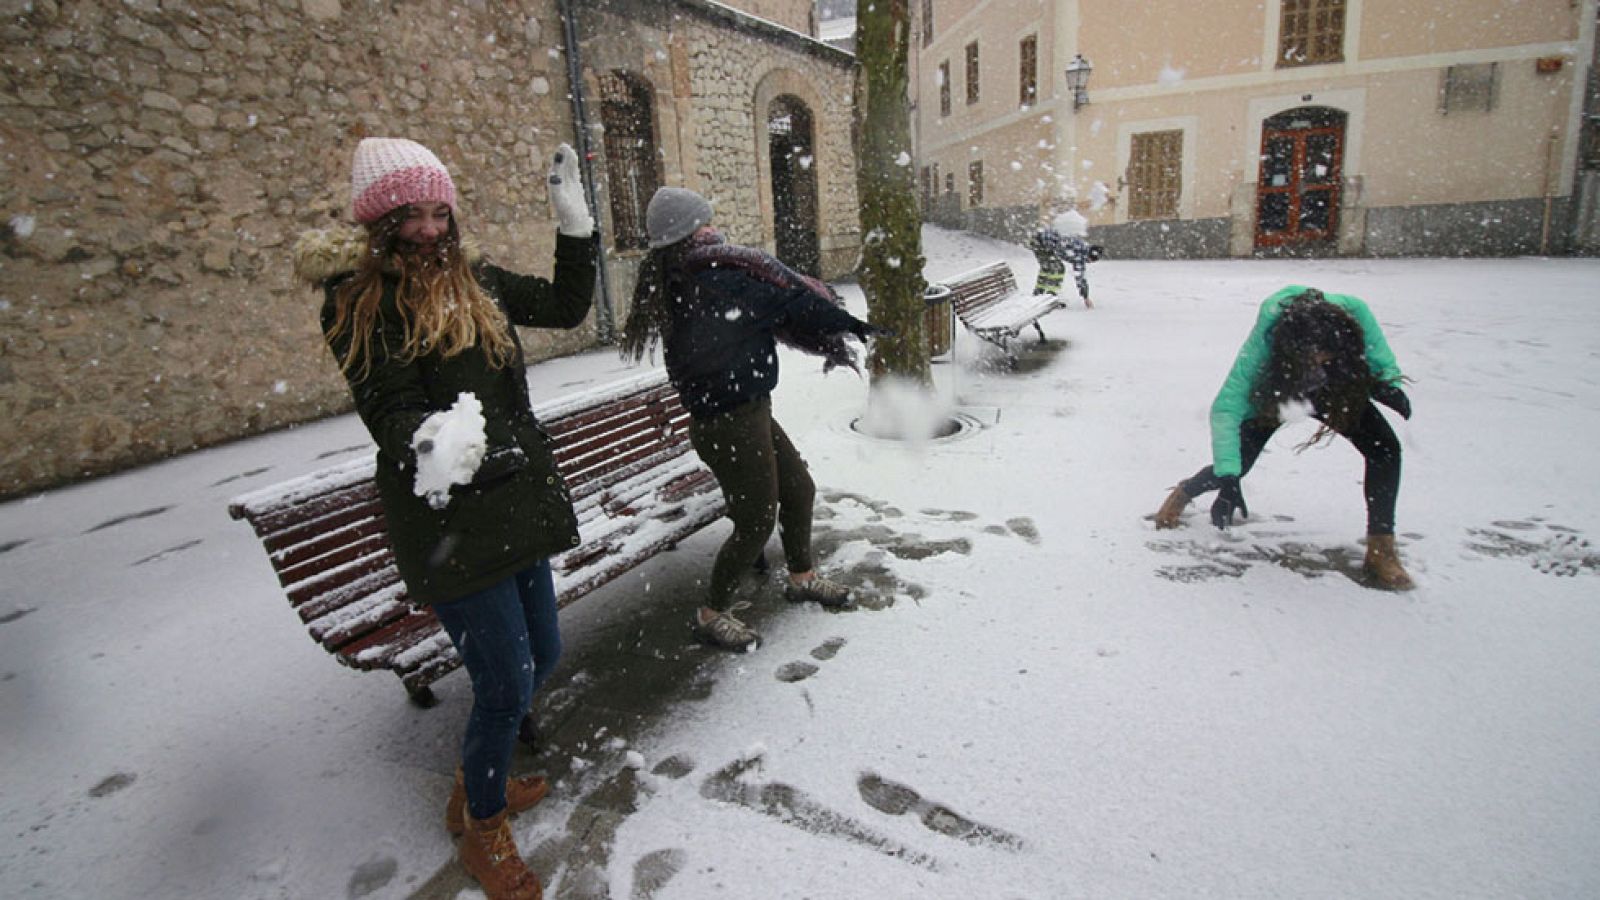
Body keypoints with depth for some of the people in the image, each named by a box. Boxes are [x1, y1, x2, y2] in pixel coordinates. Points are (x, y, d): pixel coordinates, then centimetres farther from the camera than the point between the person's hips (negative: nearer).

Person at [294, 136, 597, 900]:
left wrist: (574, 222, 12)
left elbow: (567, 308, 17)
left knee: (541, 657, 17)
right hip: (448, 520, -7)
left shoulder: (475, 280, 10)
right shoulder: (357, 300, -7)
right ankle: (481, 829, 27)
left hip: (519, 499, 7)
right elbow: (390, 410, -16)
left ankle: (477, 780, 44)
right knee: (506, 684, -3)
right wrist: (428, 445, -38)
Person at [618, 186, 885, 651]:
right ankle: (711, 613, 22)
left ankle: (801, 577, 41)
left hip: (743, 415, 9)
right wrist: (840, 320, 1)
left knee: (798, 488, 21)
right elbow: (787, 299, -15)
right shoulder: (721, 274, -19)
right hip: (732, 424, -9)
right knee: (756, 521, 5)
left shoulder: (675, 283, 7)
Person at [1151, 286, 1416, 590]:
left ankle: (1381, 549, -4)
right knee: (1234, 465, -8)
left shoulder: (1355, 314, -34)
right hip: (1271, 391, -2)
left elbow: (1383, 365, -13)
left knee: (1385, 448, -17)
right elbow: (1226, 406, -42)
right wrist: (1228, 478, -50)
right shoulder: (1265, 337, -41)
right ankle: (1184, 493, 26)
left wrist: (1388, 387, -36)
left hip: (1335, 391, 2)